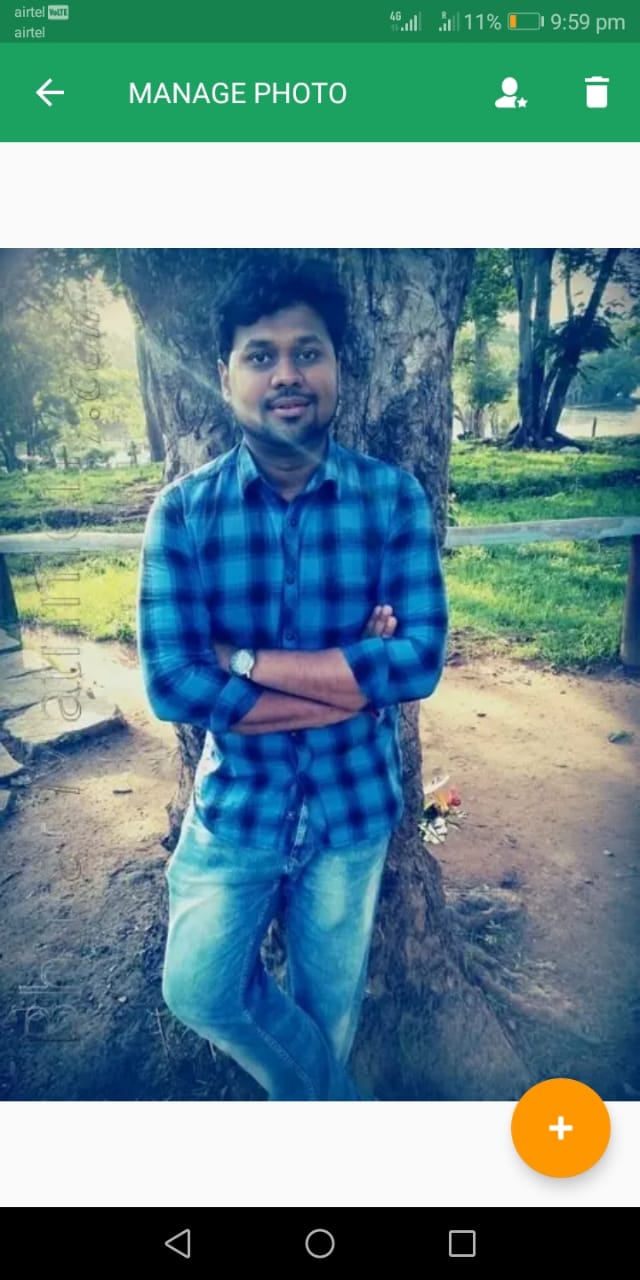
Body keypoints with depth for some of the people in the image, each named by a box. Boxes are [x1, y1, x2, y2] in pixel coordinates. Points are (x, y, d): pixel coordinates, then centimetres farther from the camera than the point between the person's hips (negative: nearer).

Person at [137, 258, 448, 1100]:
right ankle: (330, 1096, 40)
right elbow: (170, 683, -20)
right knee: (199, 990, 9)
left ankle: (304, 1090, 56)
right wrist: (350, 680, -22)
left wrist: (247, 660, -23)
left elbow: (421, 661, -20)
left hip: (355, 802, 1)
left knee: (330, 1000, 21)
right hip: (235, 801, 0)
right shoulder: (184, 511, -13)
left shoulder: (393, 497, -12)